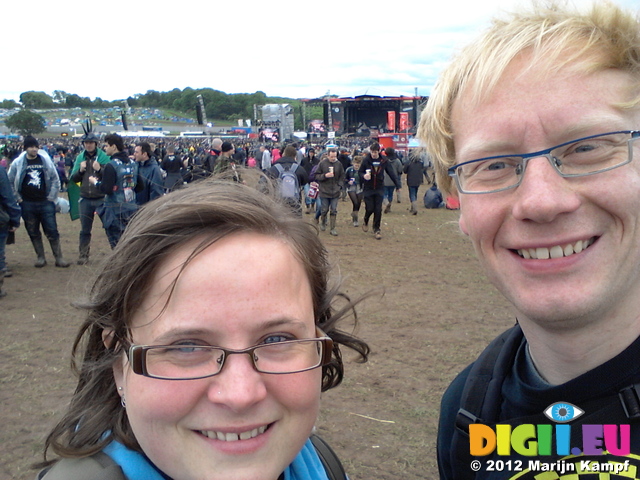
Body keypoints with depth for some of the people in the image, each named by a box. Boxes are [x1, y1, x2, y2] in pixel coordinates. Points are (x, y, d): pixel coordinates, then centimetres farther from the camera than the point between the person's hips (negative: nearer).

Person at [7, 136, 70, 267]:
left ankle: (59, 258, 5)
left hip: (45, 202, -1)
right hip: (27, 204, 1)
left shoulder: (45, 160, 0)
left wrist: (51, 196, 0)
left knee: (52, 231, -1)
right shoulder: (18, 163, 0)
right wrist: (18, 198, 2)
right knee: (33, 233, 7)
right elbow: (9, 182, 7)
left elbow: (55, 179, 6)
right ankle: (40, 257, 18)